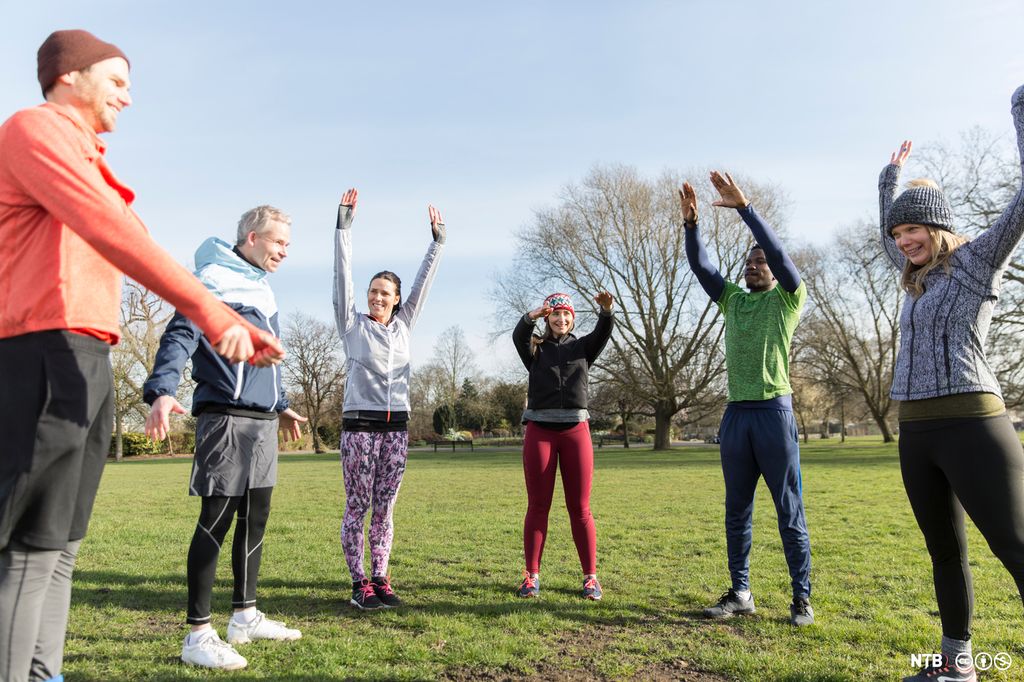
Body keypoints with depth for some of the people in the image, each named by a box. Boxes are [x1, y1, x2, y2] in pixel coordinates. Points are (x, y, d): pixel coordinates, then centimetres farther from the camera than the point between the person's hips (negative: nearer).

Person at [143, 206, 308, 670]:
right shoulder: (214, 278, -8)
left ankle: (245, 617, 26)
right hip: (226, 419, -9)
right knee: (216, 521, -5)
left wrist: (281, 406, 31)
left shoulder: (261, 288, 19)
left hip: (262, 423, 9)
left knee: (255, 518, 13)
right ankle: (198, 634, 5)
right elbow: (180, 336, -20)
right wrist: (162, 391, -34)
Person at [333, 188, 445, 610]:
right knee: (357, 508, 0)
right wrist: (344, 225, -5)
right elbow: (342, 276, -2)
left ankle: (380, 581, 15)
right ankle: (359, 585, 8)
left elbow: (423, 282, 13)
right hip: (359, 425, -3)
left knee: (384, 510, 8)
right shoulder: (353, 324, 3)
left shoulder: (403, 325, 12)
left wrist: (438, 241, 13)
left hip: (396, 427, 4)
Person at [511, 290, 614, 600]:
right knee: (538, 506, 3)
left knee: (580, 508, 3)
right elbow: (518, 336, -11)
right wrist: (530, 317, -33)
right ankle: (531, 575, 10)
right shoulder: (535, 349, 10)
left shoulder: (582, 347, 13)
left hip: (575, 429, 0)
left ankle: (590, 576, 10)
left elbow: (603, 334, -7)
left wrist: (606, 311, -28)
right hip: (540, 429, 0)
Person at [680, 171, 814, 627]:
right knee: (737, 510, 9)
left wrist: (743, 206, -17)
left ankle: (802, 598, 11)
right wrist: (690, 222, -6)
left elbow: (778, 251, -11)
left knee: (789, 511, 2)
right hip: (736, 413, 5)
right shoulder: (732, 299, 17)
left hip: (774, 410, -5)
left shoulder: (789, 298, 4)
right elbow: (700, 266, 7)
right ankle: (740, 593, 17)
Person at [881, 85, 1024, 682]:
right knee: (946, 553, 13)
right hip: (917, 430, 7)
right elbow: (887, 237, 40)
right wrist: (890, 180, 45)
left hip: (971, 423, -7)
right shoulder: (924, 276, 20)